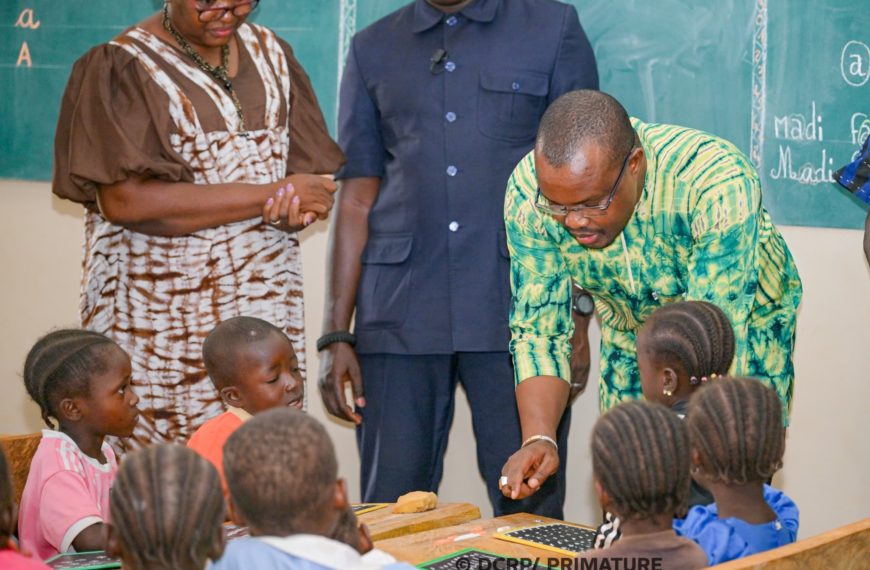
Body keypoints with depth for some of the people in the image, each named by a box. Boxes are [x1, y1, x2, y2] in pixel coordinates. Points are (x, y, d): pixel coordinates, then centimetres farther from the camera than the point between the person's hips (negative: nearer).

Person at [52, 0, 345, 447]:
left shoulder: (270, 54, 12)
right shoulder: (123, 67, -4)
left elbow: (312, 177, 12)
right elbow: (125, 200, -16)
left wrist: (297, 206, -14)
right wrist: (270, 194, -14)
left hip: (264, 303, 4)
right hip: (160, 315, -4)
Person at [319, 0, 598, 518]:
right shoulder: (374, 49, 14)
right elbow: (357, 201, 12)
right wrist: (336, 335, 5)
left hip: (517, 314, -2)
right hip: (400, 315, 2)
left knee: (529, 513, 0)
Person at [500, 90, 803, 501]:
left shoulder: (719, 185, -37)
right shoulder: (529, 191, -25)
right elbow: (538, 331, -17)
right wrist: (538, 440, -33)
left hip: (745, 328, -3)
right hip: (630, 334, 3)